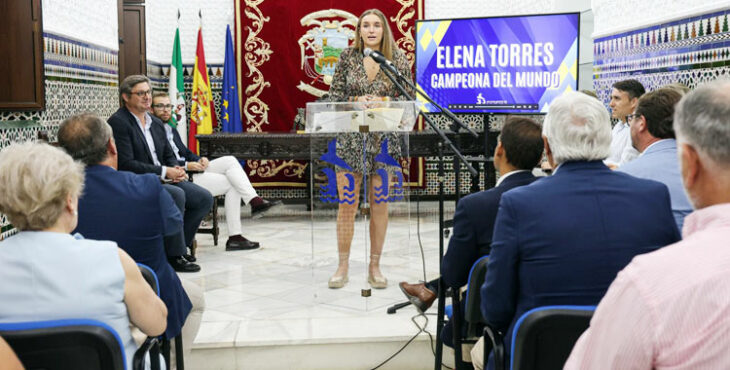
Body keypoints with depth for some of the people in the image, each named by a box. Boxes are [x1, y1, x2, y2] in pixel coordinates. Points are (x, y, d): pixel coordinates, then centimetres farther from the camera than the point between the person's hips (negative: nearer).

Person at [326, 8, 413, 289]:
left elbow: (410, 99, 1)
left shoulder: (398, 59, 1)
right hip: (350, 139, 0)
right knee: (347, 205, 1)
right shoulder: (347, 57, 3)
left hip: (384, 140, 0)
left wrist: (384, 101, -15)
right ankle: (343, 266, 13)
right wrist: (356, 100, -14)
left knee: (380, 205, 6)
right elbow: (334, 95, 4)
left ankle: (375, 267, 18)